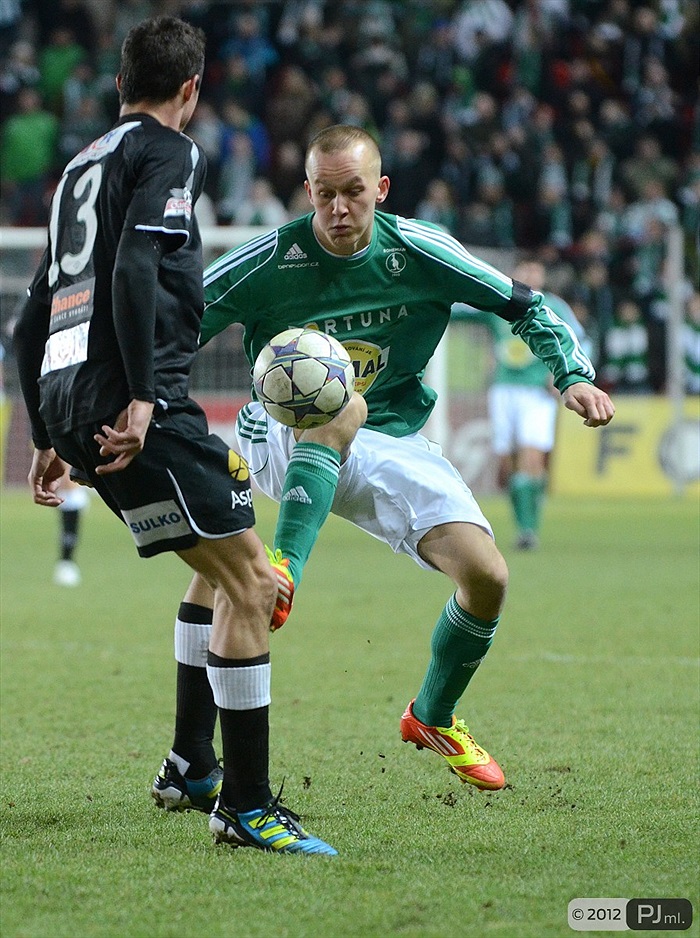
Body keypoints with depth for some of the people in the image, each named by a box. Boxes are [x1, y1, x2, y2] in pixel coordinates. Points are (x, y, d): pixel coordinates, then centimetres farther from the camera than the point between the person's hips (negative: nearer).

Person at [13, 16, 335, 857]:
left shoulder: (81, 166, 25)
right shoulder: (168, 152, -1)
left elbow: (31, 322, 27)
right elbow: (134, 267, -19)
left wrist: (48, 436, 32)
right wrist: (141, 396, -22)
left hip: (69, 401, 9)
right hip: (131, 401, -9)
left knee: (225, 562, 22)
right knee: (249, 581, -9)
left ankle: (190, 766, 24)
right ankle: (243, 805, -11)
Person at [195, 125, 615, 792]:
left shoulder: (418, 251, -9)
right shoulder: (268, 262, -15)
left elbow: (526, 306, 2)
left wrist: (573, 375, -12)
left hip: (390, 445, 3)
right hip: (285, 440, -3)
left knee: (486, 575, -14)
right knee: (342, 407, -39)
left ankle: (433, 717, 14)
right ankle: (281, 574, -48)